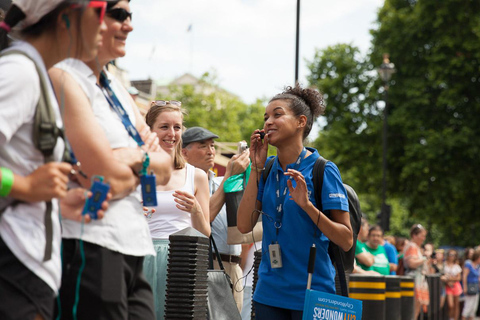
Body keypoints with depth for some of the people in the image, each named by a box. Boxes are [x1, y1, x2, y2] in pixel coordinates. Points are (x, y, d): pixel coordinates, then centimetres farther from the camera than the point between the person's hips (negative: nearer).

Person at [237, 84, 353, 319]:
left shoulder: (323, 170, -9)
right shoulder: (267, 169, 6)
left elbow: (346, 241, -10)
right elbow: (244, 225, -4)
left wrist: (307, 205, -23)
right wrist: (256, 168, -6)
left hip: (311, 293, -4)